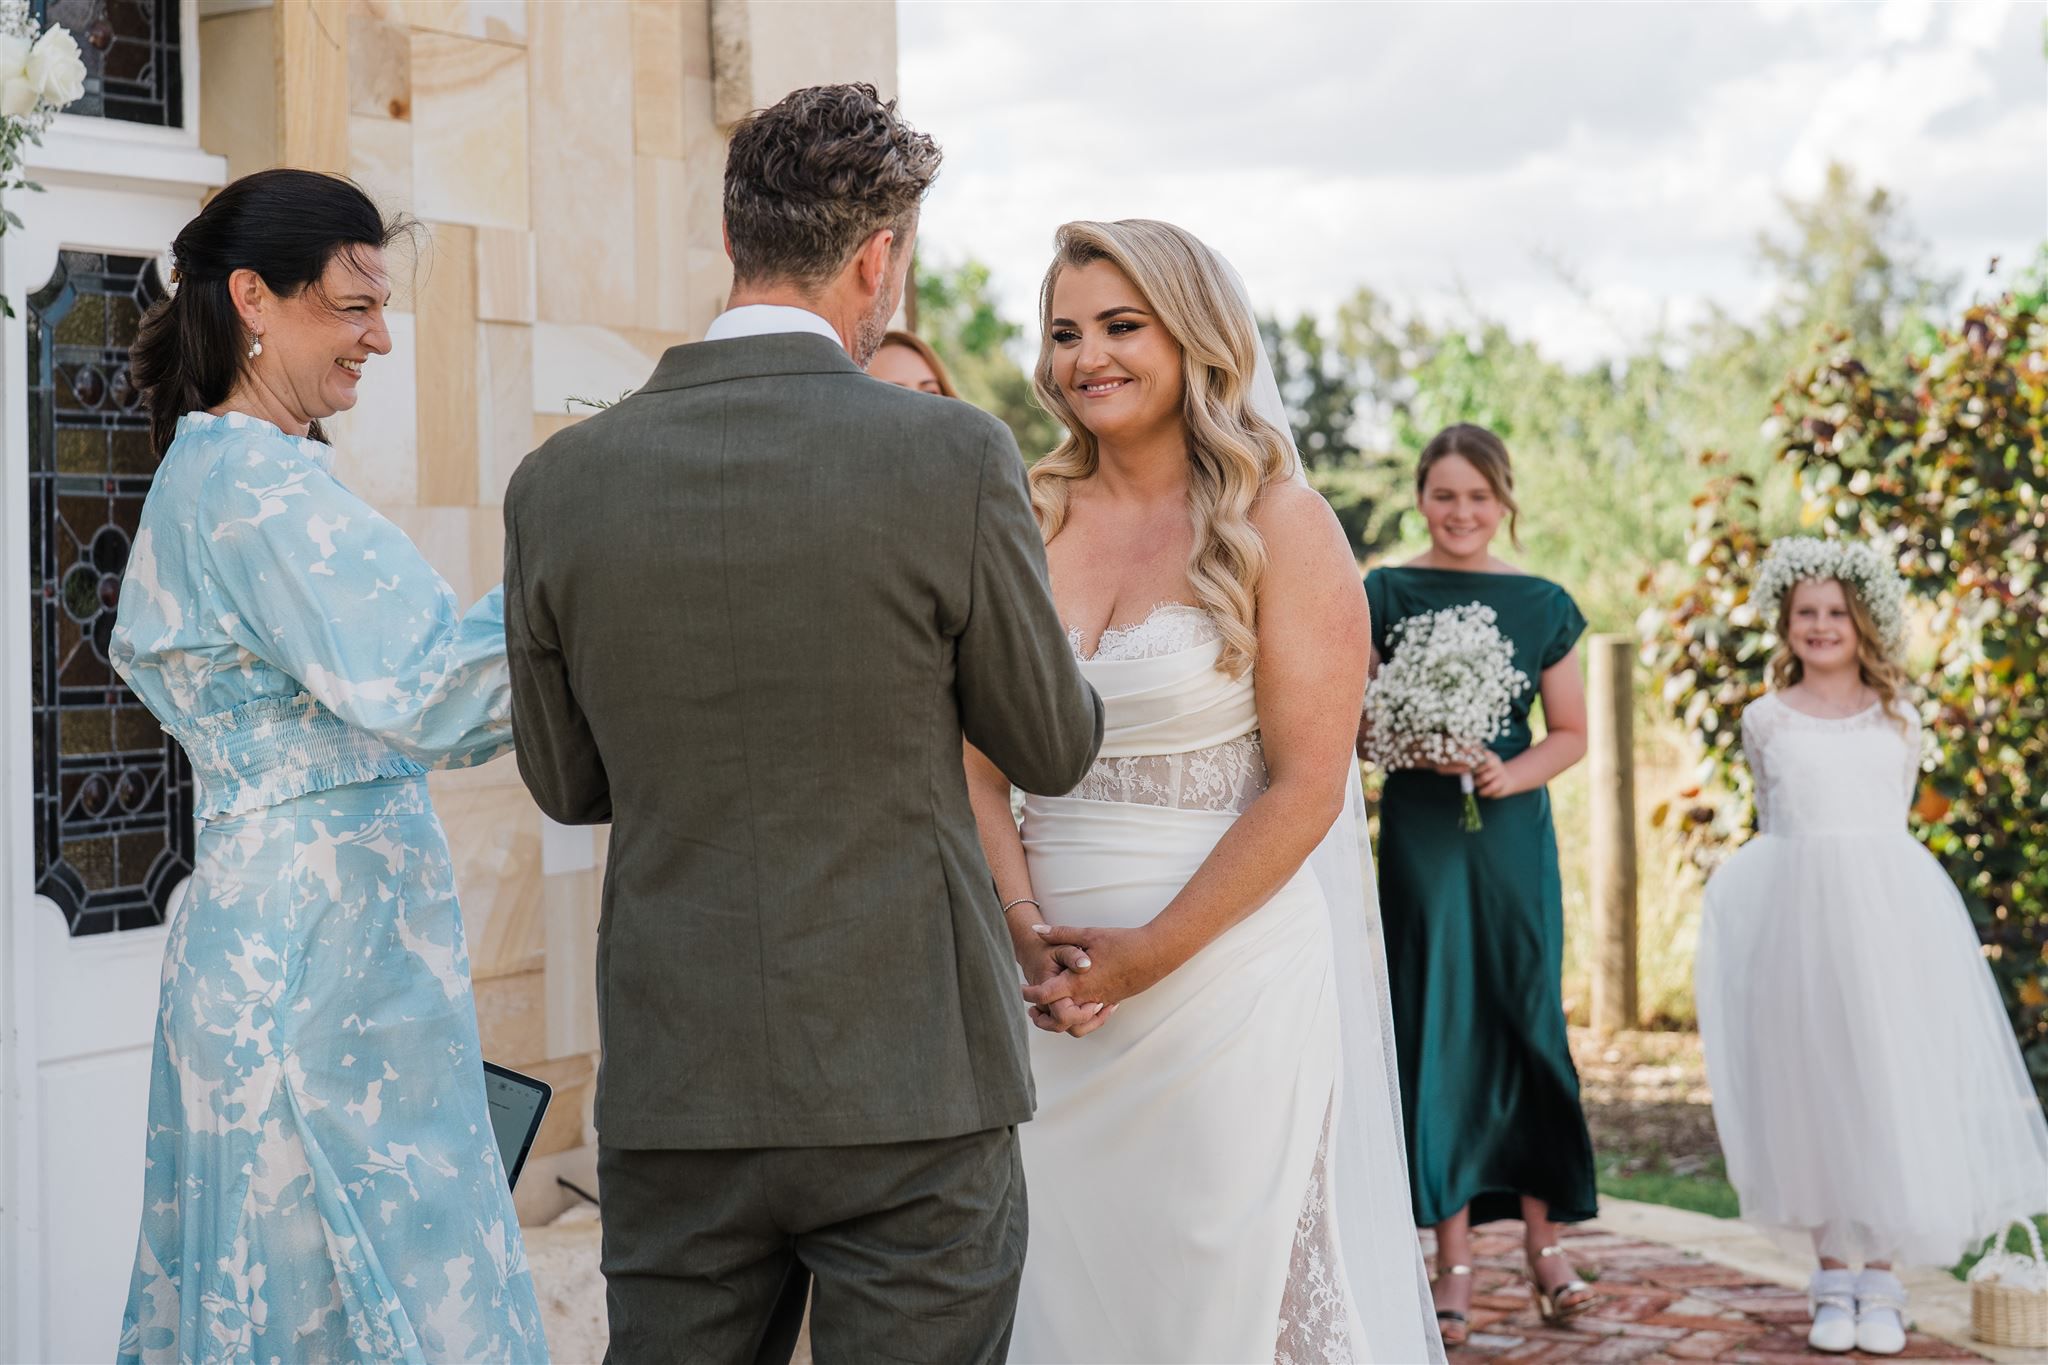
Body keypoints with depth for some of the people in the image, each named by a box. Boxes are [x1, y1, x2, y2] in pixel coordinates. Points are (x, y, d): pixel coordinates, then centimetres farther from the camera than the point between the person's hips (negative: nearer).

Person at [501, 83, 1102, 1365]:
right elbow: (1056, 748, 2)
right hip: (912, 1086, -3)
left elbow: (566, 783, 10)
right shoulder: (954, 456, -11)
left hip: (672, 1100, 3)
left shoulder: (558, 484, -2)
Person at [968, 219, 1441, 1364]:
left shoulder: (1279, 524, -4)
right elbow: (981, 765, 6)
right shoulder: (1029, 526, 8)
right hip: (1053, 983, 4)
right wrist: (1027, 929, -9)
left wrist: (1152, 952, -13)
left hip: (1230, 962, -4)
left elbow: (1307, 786, -9)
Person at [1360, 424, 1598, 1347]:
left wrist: (1508, 772, -9)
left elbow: (1570, 733, 9)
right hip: (1419, 830, -1)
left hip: (1513, 830, 1)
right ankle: (1455, 1260, 3)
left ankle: (1543, 1237, 12)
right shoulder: (1385, 596, 1)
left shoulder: (1541, 605, 6)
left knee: (1526, 1023, 2)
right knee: (1436, 1027, -2)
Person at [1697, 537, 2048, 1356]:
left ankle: (1881, 1284, 8)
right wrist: (1809, 877, 11)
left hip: (1891, 914, 1)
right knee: (1813, 1087, 1)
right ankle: (1831, 1280, 10)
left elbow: (1893, 820, 14)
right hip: (1799, 915, 0)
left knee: (1891, 1084, 0)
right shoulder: (1766, 720, 7)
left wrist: (1864, 874, 10)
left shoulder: (1897, 721, 9)